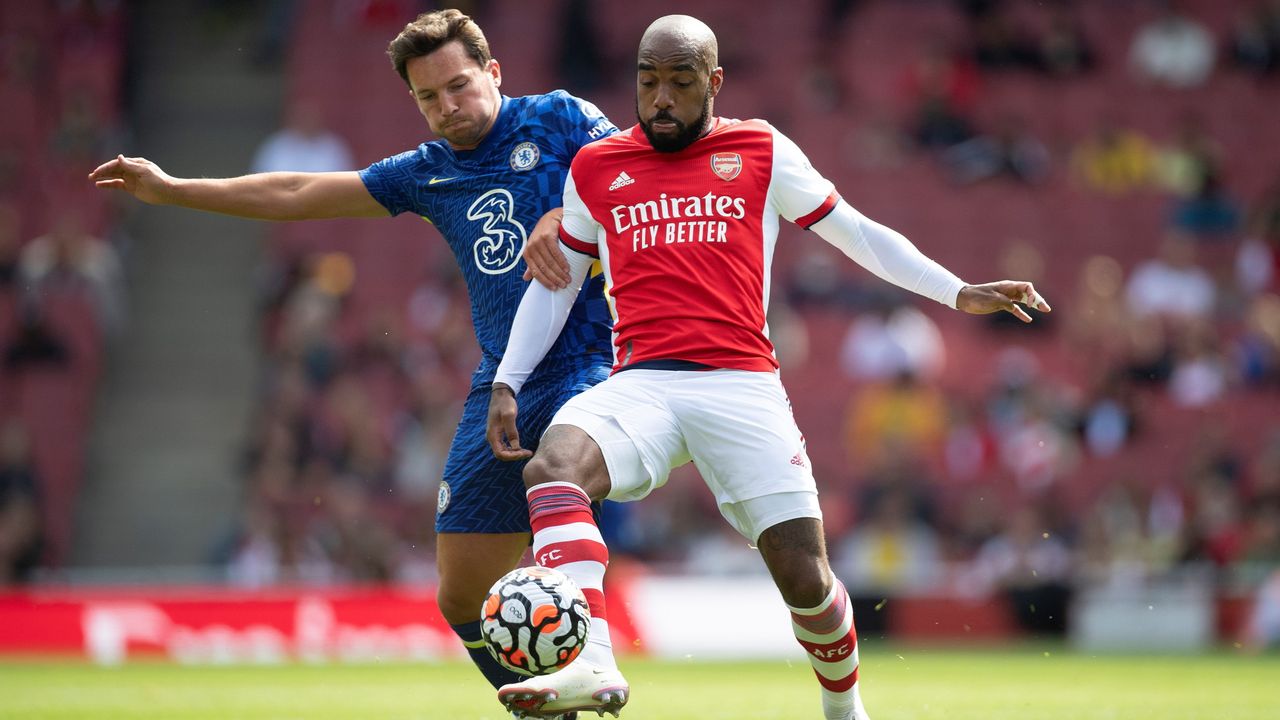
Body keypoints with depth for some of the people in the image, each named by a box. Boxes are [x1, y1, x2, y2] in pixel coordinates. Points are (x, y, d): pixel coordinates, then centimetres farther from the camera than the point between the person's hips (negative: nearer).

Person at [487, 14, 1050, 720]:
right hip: (639, 388, 1)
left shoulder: (763, 152, 12)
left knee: (806, 580, -7)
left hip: (741, 388, -1)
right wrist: (506, 384, 17)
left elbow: (854, 232, 18)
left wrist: (957, 293, 13)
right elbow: (555, 283, 24)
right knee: (553, 466, -33)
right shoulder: (595, 167, 16)